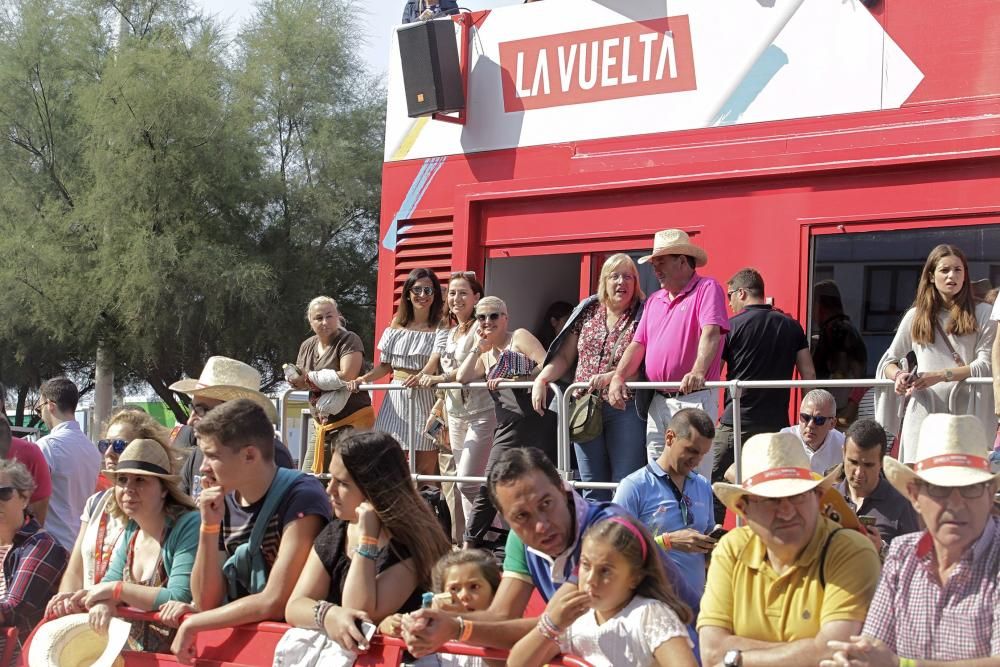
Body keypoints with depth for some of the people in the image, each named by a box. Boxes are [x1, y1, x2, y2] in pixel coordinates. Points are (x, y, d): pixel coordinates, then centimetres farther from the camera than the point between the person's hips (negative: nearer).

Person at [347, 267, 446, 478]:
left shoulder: (440, 327, 2)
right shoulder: (397, 325, 14)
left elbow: (436, 362, -12)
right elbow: (385, 365, 16)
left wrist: (421, 376, -31)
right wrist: (363, 379, 0)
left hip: (425, 398, -3)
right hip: (396, 398, 3)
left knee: (425, 469, -5)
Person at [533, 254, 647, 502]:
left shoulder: (643, 316, -2)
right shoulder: (587, 311, 12)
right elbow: (564, 356, 14)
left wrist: (610, 377, -22)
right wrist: (541, 380, 0)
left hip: (625, 409, -4)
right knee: (592, 488, 8)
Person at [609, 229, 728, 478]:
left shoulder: (707, 289, -3)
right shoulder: (654, 300, 20)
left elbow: (711, 333, -18)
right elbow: (638, 344, 16)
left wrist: (698, 372, -34)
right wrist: (618, 378, -1)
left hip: (695, 400, -7)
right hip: (658, 402, 7)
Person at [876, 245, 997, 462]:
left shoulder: (982, 314, 8)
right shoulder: (916, 316, 15)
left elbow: (986, 365, -3)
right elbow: (888, 361, 20)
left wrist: (941, 375, -13)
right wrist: (899, 375, -3)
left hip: (966, 411, -2)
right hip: (924, 410, 2)